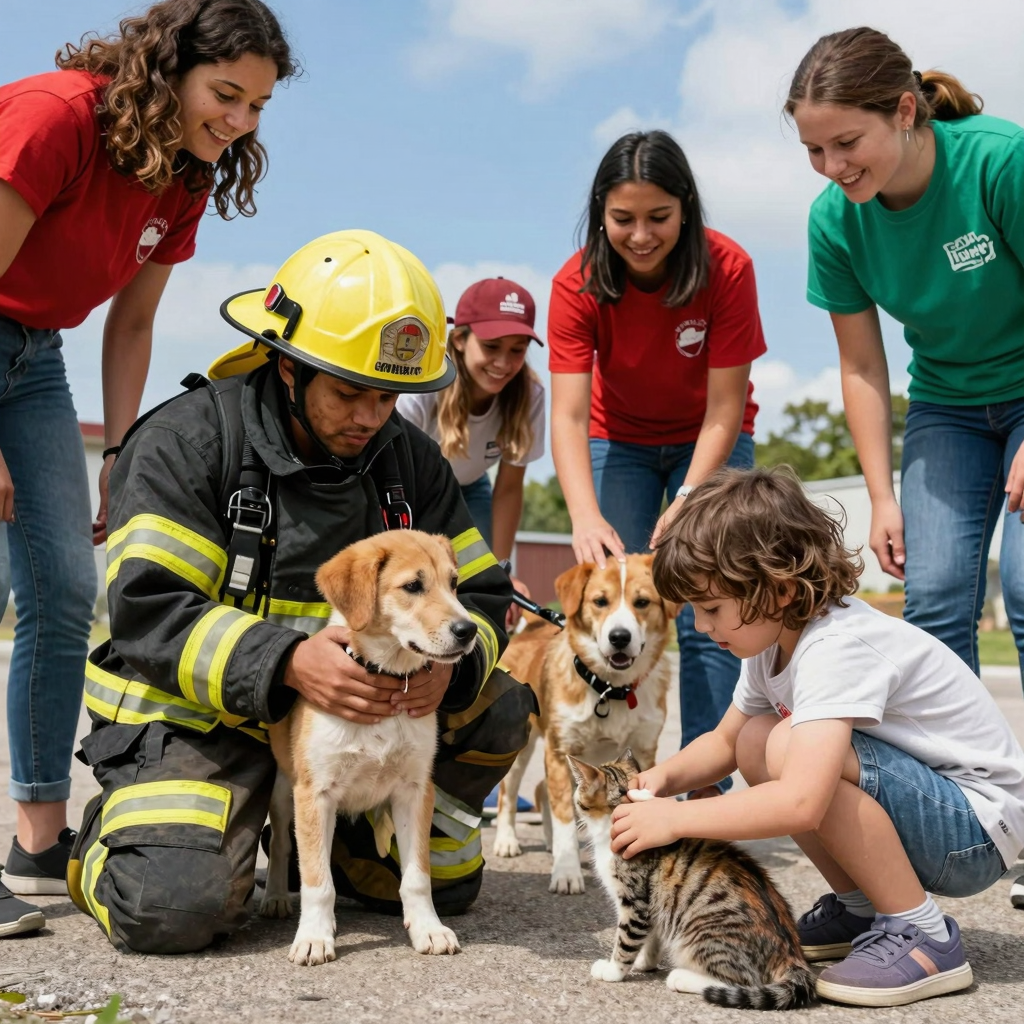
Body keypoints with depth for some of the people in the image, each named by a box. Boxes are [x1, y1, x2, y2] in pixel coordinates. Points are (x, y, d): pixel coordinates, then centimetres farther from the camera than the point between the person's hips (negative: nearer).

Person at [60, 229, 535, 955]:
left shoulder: (410, 459, 3)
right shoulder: (186, 440, -14)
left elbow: (481, 597, 1)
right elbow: (147, 609, -22)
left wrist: (448, 661, -24)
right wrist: (286, 662, -36)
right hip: (197, 713, -5)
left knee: (501, 710, -11)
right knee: (173, 909, -28)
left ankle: (344, 840, 10)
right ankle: (114, 837, 10)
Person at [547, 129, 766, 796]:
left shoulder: (727, 268, -26)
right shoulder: (578, 284, -23)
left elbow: (723, 410, -24)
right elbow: (569, 416, -30)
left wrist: (686, 503, -36)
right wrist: (585, 517, -46)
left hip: (710, 444, -1)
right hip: (620, 441, 1)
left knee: (707, 615, -11)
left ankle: (707, 786, -7)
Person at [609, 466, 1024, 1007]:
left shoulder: (836, 649, -28)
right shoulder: (775, 637, 2)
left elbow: (800, 802, -40)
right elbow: (724, 741, 16)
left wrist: (675, 818, -30)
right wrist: (665, 775, -5)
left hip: (979, 825, -9)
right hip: (925, 804, 10)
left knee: (793, 748, -28)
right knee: (755, 741, 1)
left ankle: (923, 937, -15)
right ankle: (860, 909, 11)